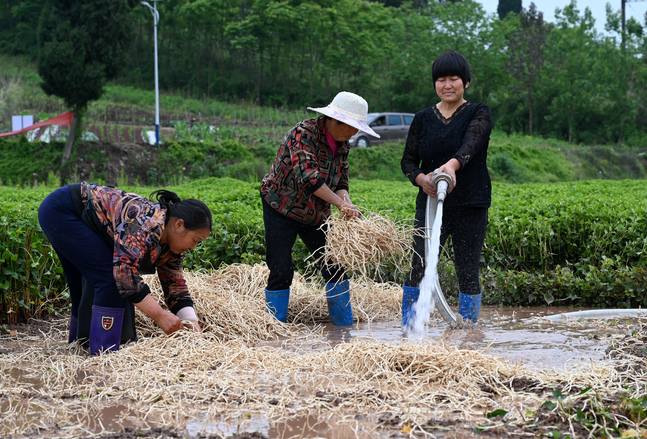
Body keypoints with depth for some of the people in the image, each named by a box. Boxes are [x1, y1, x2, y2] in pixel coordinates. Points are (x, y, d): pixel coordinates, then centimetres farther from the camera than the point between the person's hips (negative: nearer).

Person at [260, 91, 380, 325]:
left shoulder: (342, 143, 2)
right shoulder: (304, 132, -22)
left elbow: (341, 183, 3)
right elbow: (307, 176, -34)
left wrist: (348, 205, -19)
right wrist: (341, 204, -36)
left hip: (315, 215, 7)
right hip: (281, 209, -7)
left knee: (334, 266, 2)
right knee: (281, 271, -9)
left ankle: (345, 324, 12)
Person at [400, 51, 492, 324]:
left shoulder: (478, 115, 0)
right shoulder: (423, 119, 10)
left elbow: (470, 144, -20)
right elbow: (408, 159, 9)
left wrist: (453, 164, -42)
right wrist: (420, 178, -15)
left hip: (470, 207, -2)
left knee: (467, 272, 1)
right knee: (419, 268, -6)